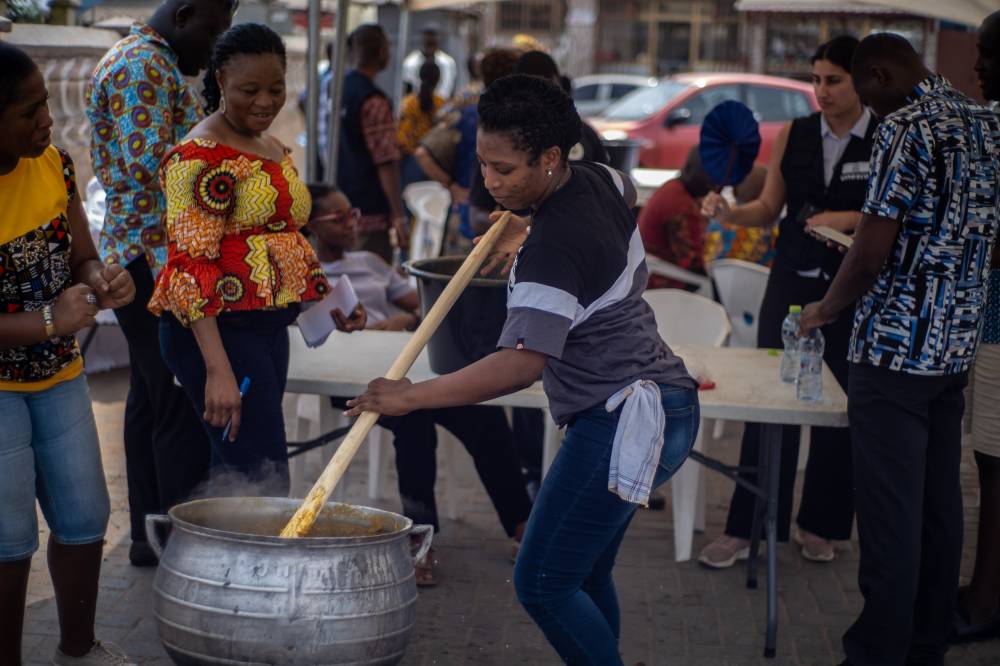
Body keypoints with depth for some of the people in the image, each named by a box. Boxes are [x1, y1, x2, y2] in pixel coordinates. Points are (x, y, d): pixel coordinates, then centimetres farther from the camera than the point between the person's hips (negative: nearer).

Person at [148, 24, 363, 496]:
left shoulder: (275, 150, 14)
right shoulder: (200, 157, -14)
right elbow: (191, 267, -20)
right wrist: (218, 369, -26)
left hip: (270, 327, 9)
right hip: (218, 329, -9)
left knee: (237, 471, 14)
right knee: (264, 477, -11)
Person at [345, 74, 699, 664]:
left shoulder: (553, 247, -22)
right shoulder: (597, 178, 5)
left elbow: (523, 363, -31)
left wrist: (412, 396, -28)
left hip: (624, 417, -11)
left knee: (543, 583, -8)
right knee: (585, 576, 16)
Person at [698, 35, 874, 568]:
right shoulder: (793, 136, 3)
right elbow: (769, 209, 8)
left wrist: (852, 219, -20)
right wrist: (728, 212, -10)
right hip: (792, 285, 2)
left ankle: (819, 526, 22)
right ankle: (744, 529, 8)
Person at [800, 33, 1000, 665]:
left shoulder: (908, 127, -14)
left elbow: (873, 251, -16)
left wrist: (826, 308, 0)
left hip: (896, 347, -8)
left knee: (891, 515, -3)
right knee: (940, 505, 12)